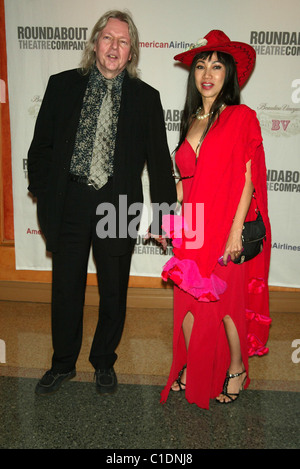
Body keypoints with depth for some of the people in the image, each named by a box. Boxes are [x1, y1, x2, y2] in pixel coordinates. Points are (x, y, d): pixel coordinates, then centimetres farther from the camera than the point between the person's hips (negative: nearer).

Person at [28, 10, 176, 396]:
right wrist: (43, 196, 1)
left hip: (119, 206, 0)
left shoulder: (146, 98, 4)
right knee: (66, 290, 12)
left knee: (114, 293, 11)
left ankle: (104, 362, 36)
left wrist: (165, 213, 2)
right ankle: (63, 364, 35)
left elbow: (159, 160, 5)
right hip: (69, 203, 1)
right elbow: (41, 146, 8)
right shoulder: (62, 86, 6)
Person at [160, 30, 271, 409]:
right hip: (192, 229, 5)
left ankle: (237, 370, 28)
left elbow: (248, 178, -9)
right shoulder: (192, 121, 13)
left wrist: (236, 230, -15)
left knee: (226, 303, 5)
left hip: (225, 230, -5)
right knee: (189, 303, 10)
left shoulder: (242, 117, -3)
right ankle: (189, 368, 29)